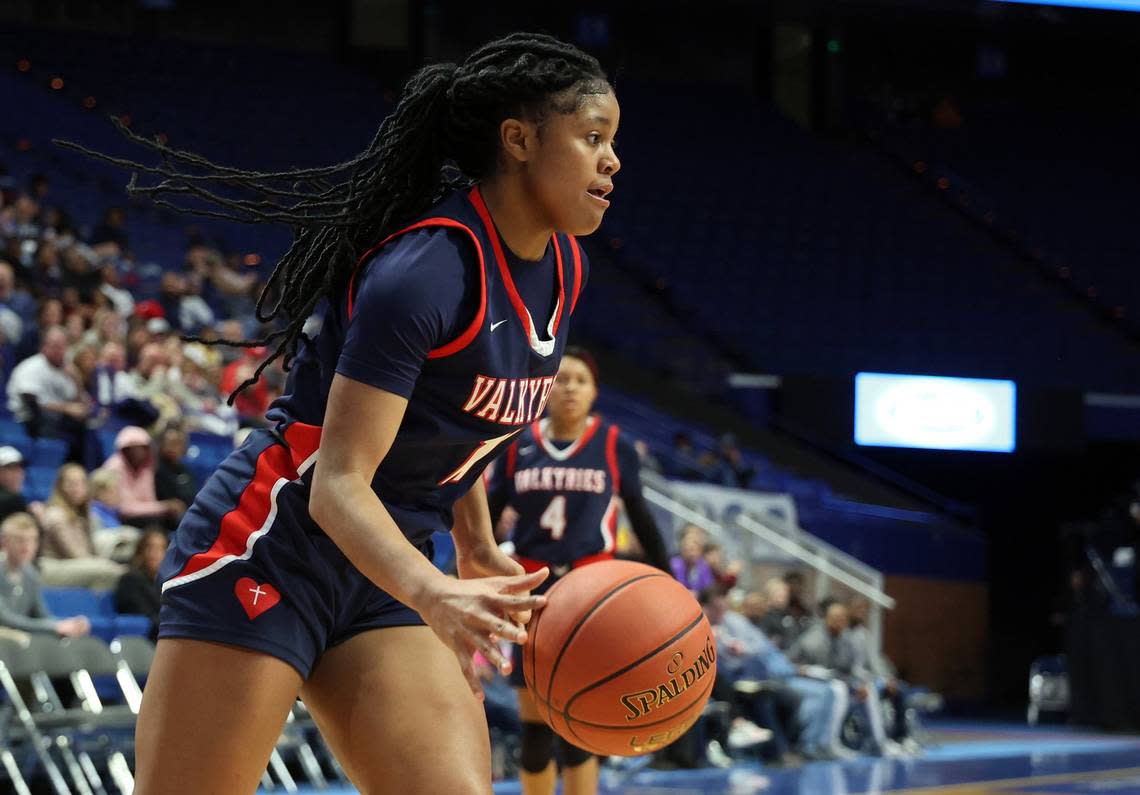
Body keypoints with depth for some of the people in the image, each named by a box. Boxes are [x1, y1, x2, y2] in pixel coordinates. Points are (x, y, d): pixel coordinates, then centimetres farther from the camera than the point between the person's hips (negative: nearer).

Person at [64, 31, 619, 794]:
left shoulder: (564, 269, 6)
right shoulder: (428, 267, -21)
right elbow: (337, 484, -26)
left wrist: (478, 551, 16)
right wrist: (432, 593, -41)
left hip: (381, 579, 8)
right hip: (272, 552, -8)